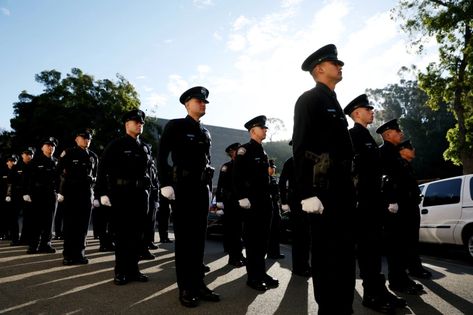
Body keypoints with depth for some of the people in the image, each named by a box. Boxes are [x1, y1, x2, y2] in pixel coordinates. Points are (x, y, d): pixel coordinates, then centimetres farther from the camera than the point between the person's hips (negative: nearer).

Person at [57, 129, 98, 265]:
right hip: (70, 194, -4)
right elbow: (59, 173, -5)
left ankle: (79, 254, 14)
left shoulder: (93, 156, 13)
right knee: (69, 225, 2)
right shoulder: (68, 153, -1)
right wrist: (60, 192, -10)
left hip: (86, 195, 4)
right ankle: (68, 255, 10)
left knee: (83, 226, 6)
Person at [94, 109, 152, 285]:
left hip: (141, 195, 5)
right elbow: (102, 170, -5)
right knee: (122, 233, 1)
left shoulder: (145, 148, 16)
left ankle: (133, 268, 16)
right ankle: (121, 271, 10)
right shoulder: (116, 145, 0)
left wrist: (147, 192, 13)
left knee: (138, 233, 6)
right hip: (121, 195, -5)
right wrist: (102, 193, -13)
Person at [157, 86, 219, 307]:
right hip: (182, 188, -6)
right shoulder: (175, 126, -1)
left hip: (202, 189, 6)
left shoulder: (205, 133, 17)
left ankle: (198, 283, 18)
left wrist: (209, 188, 15)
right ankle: (185, 288, 9)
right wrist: (165, 184, -17)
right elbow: (161, 156, -8)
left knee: (199, 237, 9)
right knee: (183, 238, 0)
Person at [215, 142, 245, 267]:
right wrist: (219, 201, -16)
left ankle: (238, 255, 21)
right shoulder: (226, 167, -2)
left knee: (238, 229, 11)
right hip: (229, 203, -5)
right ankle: (233, 257, 5)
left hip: (240, 202, 6)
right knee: (231, 229, -1)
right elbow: (220, 185, -8)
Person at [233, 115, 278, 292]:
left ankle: (261, 273, 24)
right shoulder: (245, 150, -8)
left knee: (263, 238, 13)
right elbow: (237, 177, -16)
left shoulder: (262, 152, 18)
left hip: (265, 202, 8)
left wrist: (269, 198, 17)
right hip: (251, 202, -8)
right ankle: (253, 277, 9)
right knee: (252, 239, -1)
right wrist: (242, 198, -21)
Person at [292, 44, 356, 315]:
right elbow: (301, 149, -14)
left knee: (345, 252, 13)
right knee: (327, 253, -4)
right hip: (323, 189, -9)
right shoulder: (309, 99, -4)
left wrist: (348, 187, 19)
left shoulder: (334, 102, 24)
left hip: (341, 189, 10)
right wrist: (307, 193, -22)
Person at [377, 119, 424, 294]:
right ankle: (396, 281, 1)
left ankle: (401, 277, 21)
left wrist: (403, 202, 18)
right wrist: (391, 201, -23)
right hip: (392, 204, -10)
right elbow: (385, 177, -17)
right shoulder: (383, 151, -7)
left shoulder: (394, 152, 22)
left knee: (401, 242, 13)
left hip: (400, 204, 10)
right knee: (394, 243, -5)